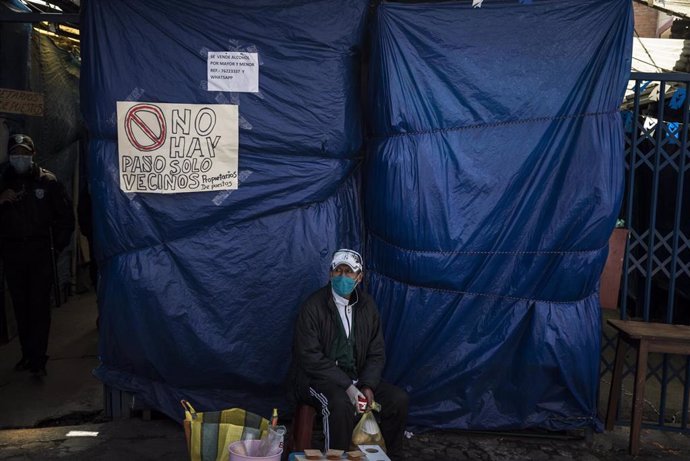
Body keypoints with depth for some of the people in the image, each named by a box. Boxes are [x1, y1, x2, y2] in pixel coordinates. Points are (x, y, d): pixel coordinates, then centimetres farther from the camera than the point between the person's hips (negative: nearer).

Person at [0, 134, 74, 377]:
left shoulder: (47, 181, 1)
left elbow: (65, 215, 5)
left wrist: (59, 244, 2)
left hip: (40, 252, -3)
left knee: (39, 305, -6)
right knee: (21, 306, 6)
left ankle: (37, 358, -4)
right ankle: (28, 353, 15)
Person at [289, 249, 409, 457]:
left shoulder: (367, 306, 3)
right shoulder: (313, 305, -13)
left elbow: (377, 354, 6)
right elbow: (310, 357, -18)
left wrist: (368, 386, -12)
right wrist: (347, 387, -24)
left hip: (355, 377, 5)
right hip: (316, 377, -5)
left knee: (399, 399, -11)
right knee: (341, 403, -35)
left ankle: (386, 456, 7)